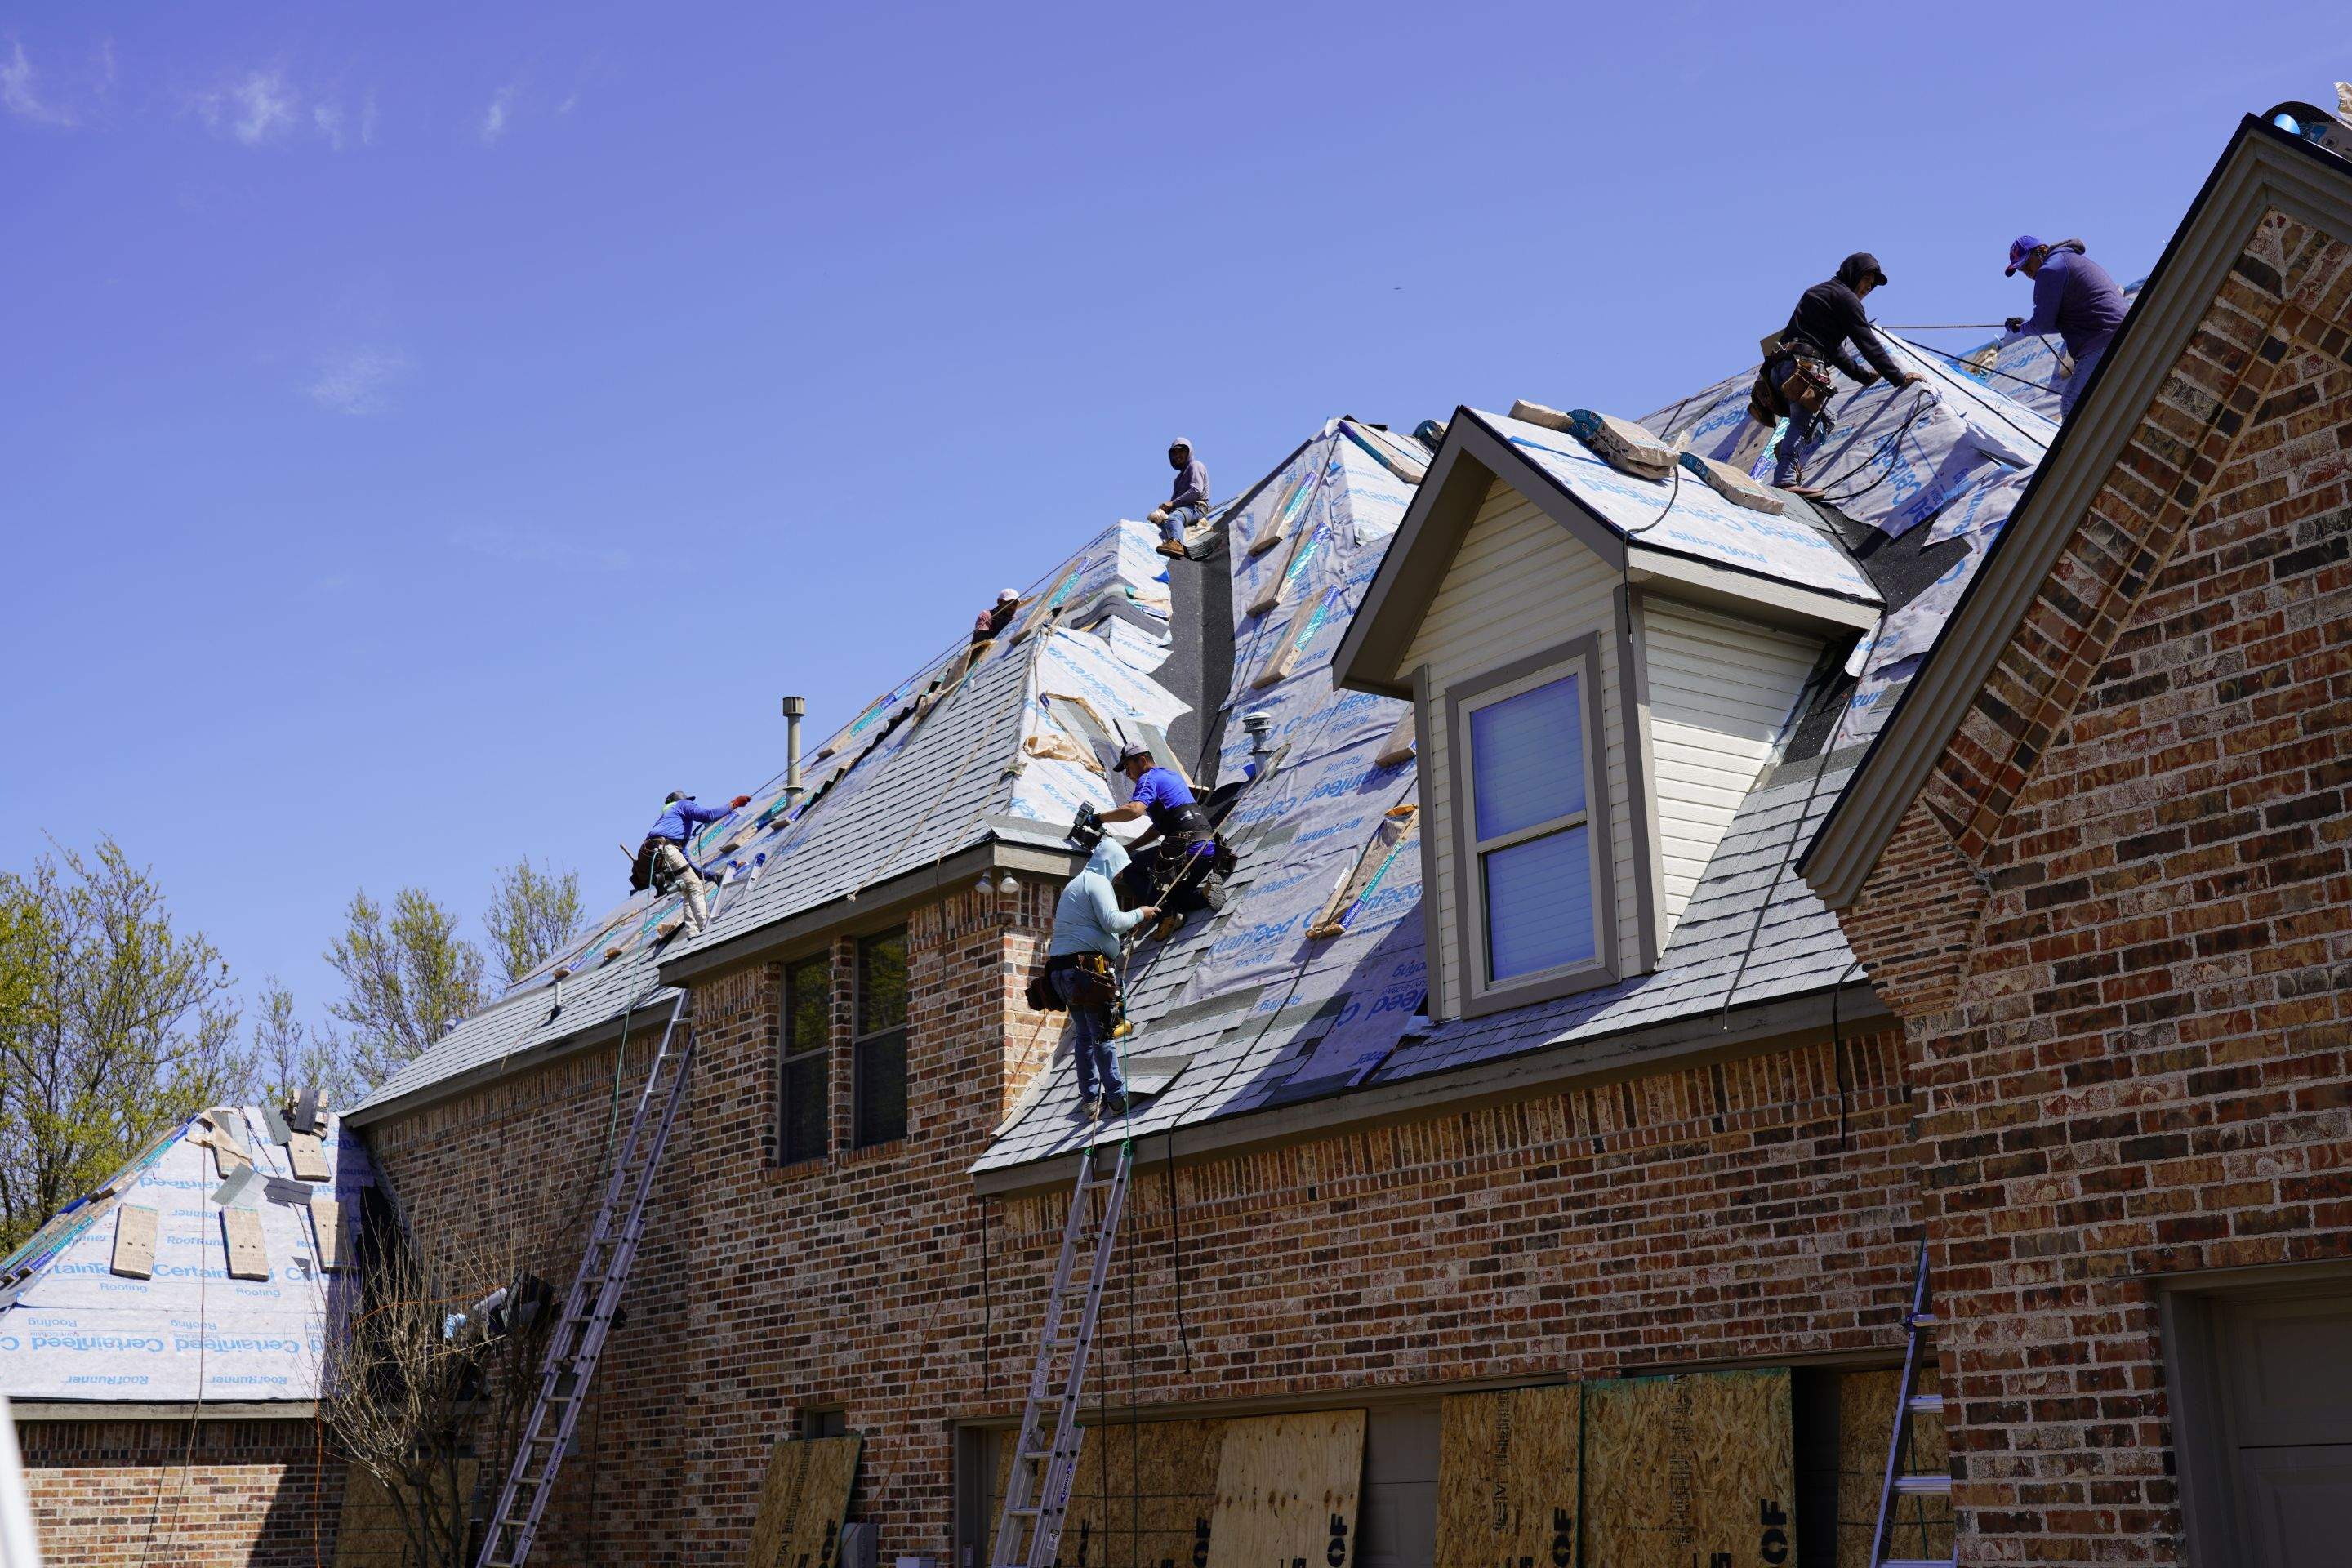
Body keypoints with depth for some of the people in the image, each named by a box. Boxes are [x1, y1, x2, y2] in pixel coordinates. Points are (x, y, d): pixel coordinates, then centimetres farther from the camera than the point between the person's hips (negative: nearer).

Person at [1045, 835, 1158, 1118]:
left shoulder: (1074, 884, 25)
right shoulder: (1097, 882, -5)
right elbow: (1112, 922, -17)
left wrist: (1128, 925, 25)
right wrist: (1139, 914, -1)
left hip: (1061, 968, 9)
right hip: (1087, 967, -9)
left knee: (1085, 1035, 13)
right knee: (1103, 1035, -5)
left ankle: (1091, 1099, 14)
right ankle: (1117, 1097, -2)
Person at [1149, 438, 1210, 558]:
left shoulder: (1195, 465, 4)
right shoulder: (1182, 473, 34)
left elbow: (1196, 491, -11)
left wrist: (1173, 503, -14)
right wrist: (1167, 506, 3)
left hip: (1196, 508, -9)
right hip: (1182, 507, 9)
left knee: (1174, 517, -40)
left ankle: (1176, 543, -68)